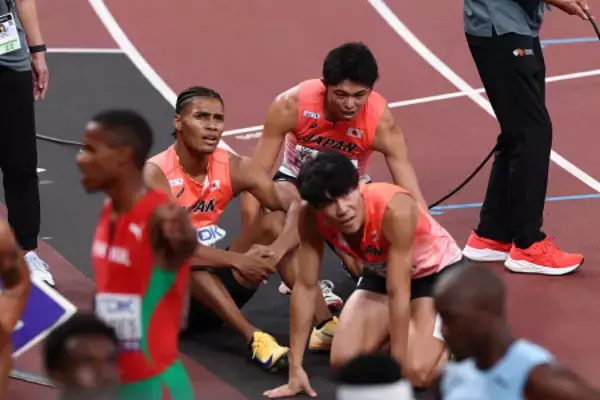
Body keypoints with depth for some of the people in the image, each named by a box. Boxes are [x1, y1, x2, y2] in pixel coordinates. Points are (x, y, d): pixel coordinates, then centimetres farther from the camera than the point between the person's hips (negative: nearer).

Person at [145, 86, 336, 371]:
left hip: (210, 283, 6)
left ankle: (325, 325, -20)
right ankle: (255, 339, -42)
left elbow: (299, 208, -11)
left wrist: (276, 251, -32)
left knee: (272, 224, -10)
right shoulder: (155, 175, -21)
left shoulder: (233, 168, -4)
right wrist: (237, 261, -38)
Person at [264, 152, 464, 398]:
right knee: (343, 362, -11)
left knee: (415, 373, -23)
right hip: (381, 273, 5)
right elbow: (305, 287, -17)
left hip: (437, 272, -5)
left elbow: (398, 293, -35)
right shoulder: (312, 218, -24)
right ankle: (393, 330, 17)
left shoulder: (394, 210, -40)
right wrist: (295, 369, -18)